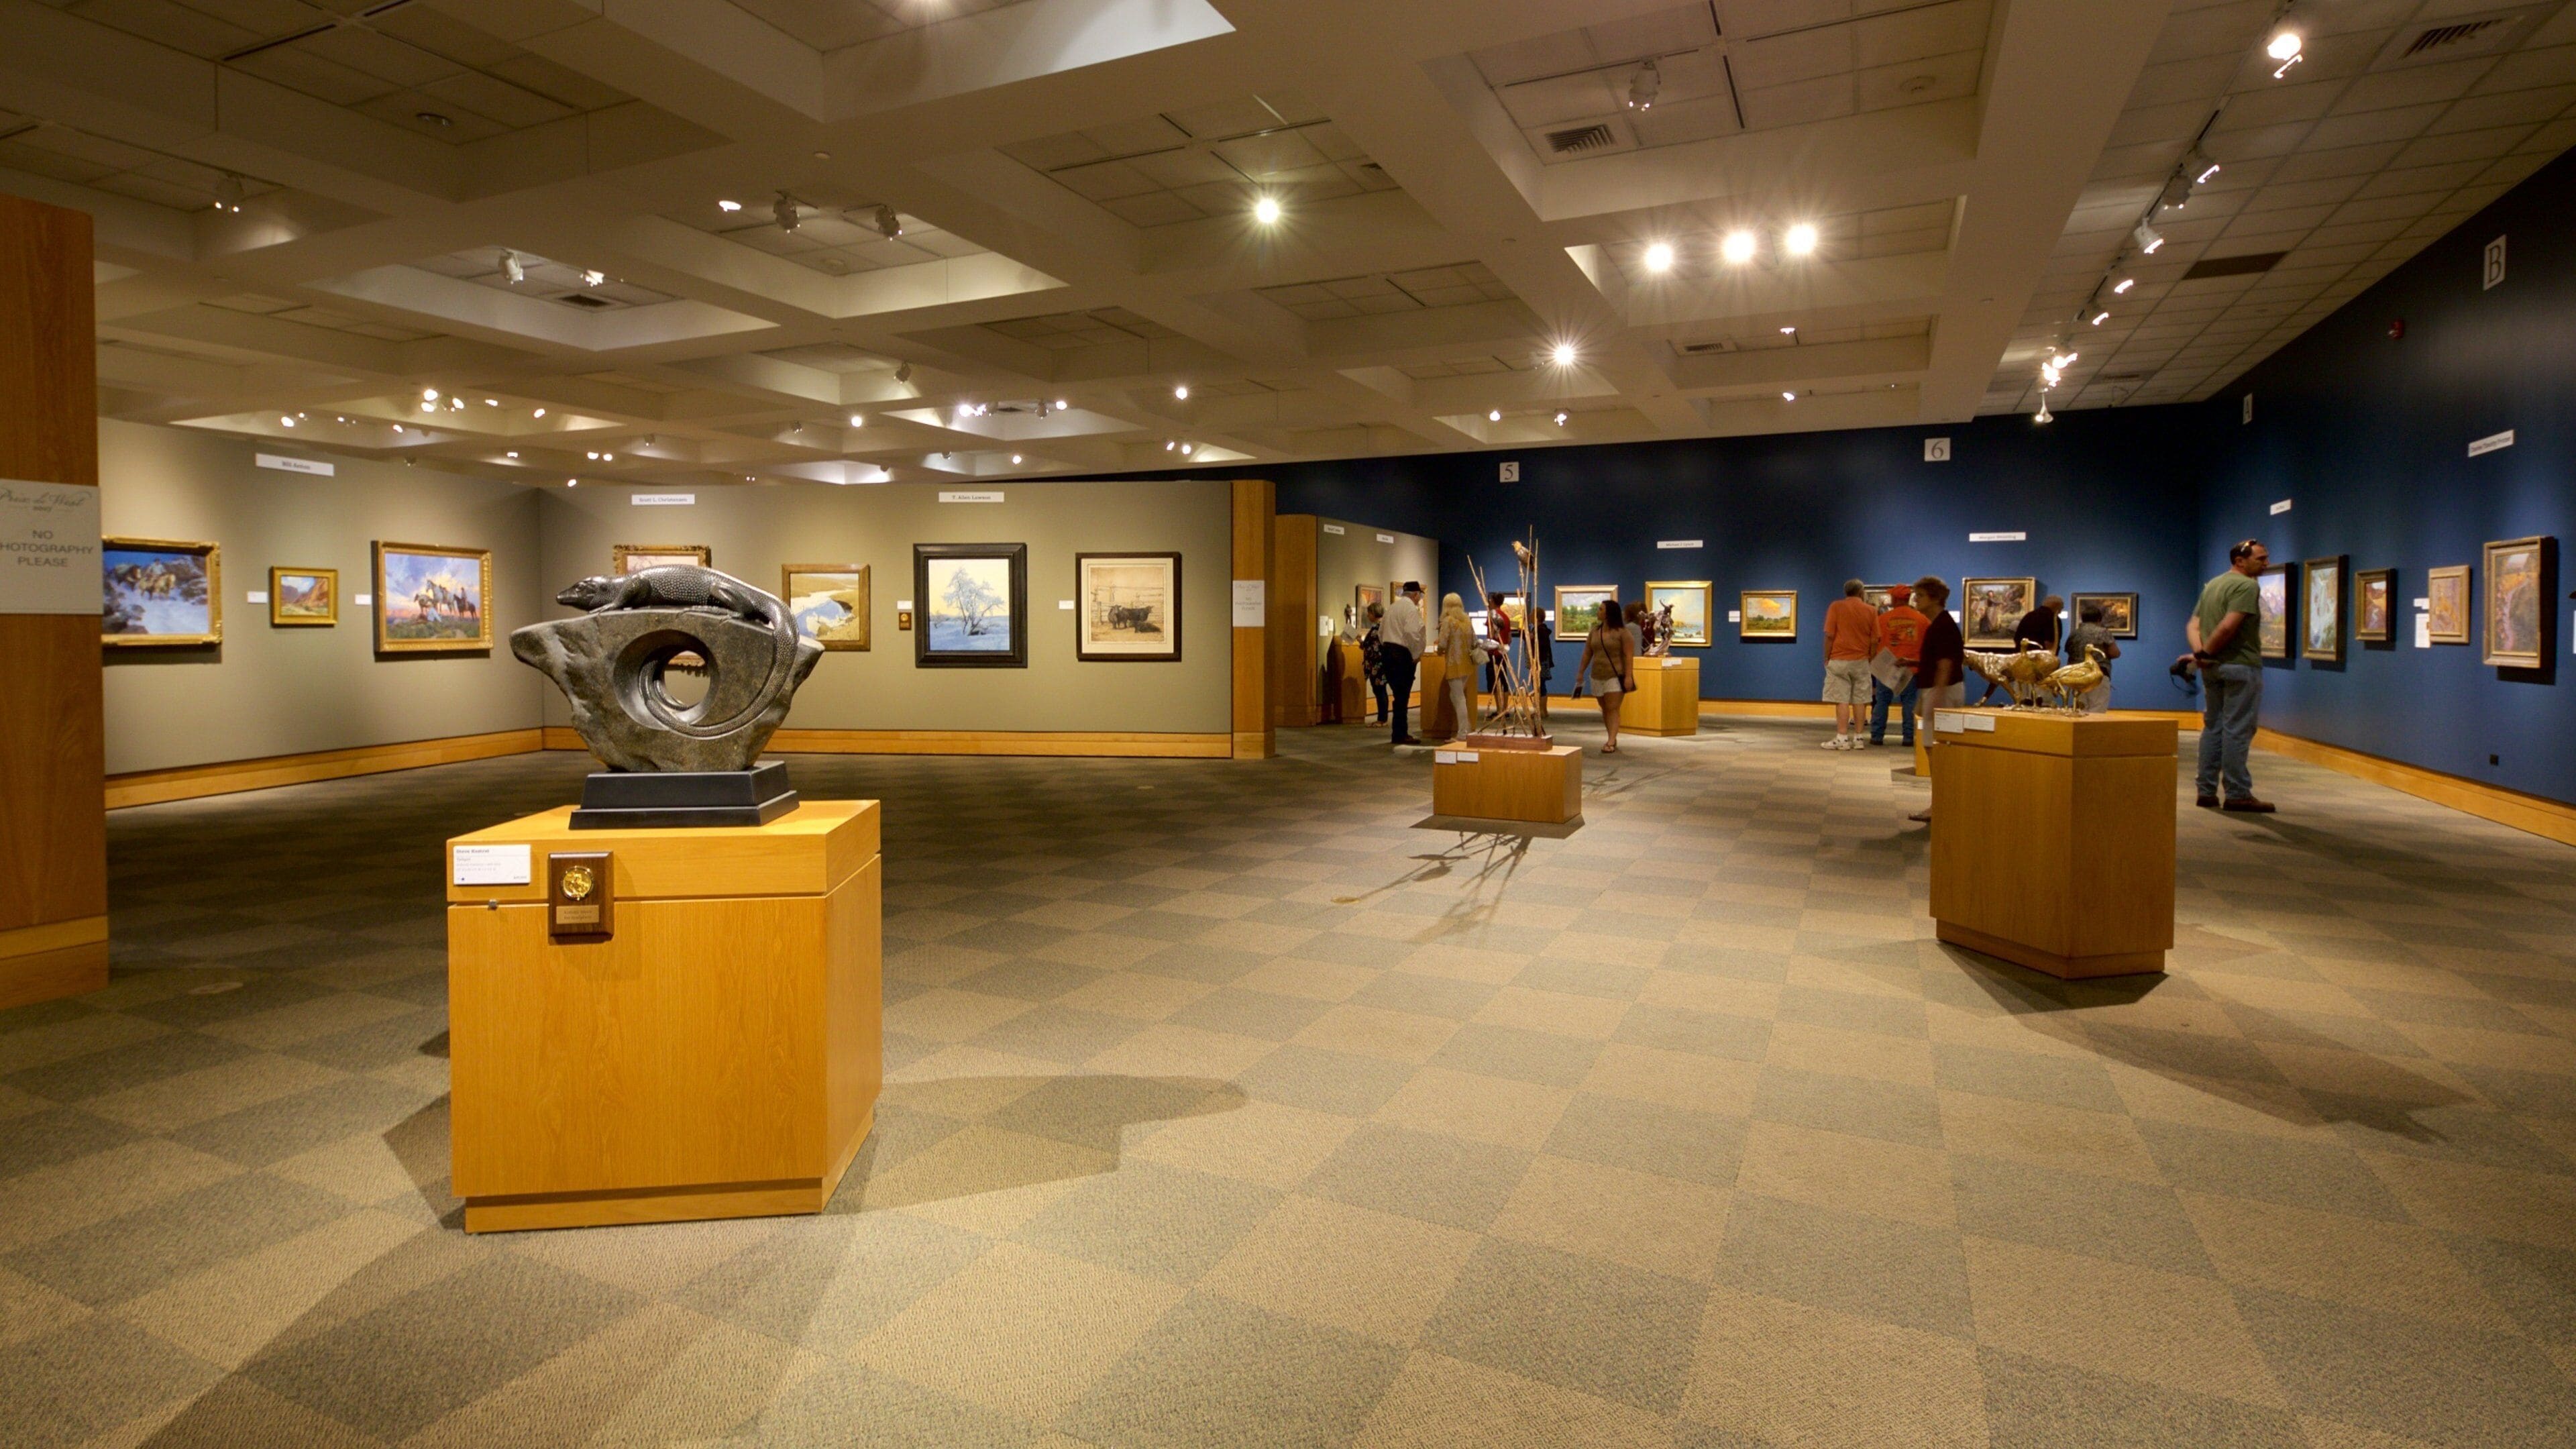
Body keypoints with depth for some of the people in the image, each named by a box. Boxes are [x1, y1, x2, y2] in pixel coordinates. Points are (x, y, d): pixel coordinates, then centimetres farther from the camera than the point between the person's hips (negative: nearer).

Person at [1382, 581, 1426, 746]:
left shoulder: (1391, 608, 16)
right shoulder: (1411, 609, -9)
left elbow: (1381, 631, 18)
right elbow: (1411, 633, -22)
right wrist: (1416, 654, -11)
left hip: (1388, 651, 8)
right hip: (1403, 654, -8)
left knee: (1399, 695, 14)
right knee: (1402, 696, -4)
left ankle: (1400, 732, 18)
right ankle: (1401, 735, -1)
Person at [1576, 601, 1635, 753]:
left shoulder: (1622, 632, -9)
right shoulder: (1594, 632, 9)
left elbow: (1629, 655, -13)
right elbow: (1587, 654, 13)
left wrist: (1629, 676, -20)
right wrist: (1581, 672, 10)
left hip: (1616, 676, -6)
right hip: (1597, 676, 6)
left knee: (1613, 709, -11)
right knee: (1605, 709, 9)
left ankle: (1611, 742, -17)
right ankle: (1613, 740, 17)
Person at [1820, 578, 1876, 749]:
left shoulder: (1836, 607, -3)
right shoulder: (1871, 611, 4)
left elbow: (1829, 635, -7)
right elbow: (1875, 640, 4)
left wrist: (1827, 658, 2)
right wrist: (1871, 659, 16)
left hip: (1839, 660, -2)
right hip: (1861, 661, 2)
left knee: (1842, 700, -5)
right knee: (1859, 700, 7)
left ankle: (1842, 738, -8)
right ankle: (1857, 737, 9)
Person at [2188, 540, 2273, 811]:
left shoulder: (2211, 585, 16)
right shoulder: (2247, 586, -11)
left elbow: (2192, 625, 10)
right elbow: (2228, 627, -22)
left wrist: (2200, 652, -5)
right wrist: (2206, 652, -10)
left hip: (2213, 667, 8)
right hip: (2240, 666, -8)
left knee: (2213, 727, 11)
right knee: (2237, 730, -5)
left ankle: (2207, 792, 13)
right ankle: (2238, 794, -2)